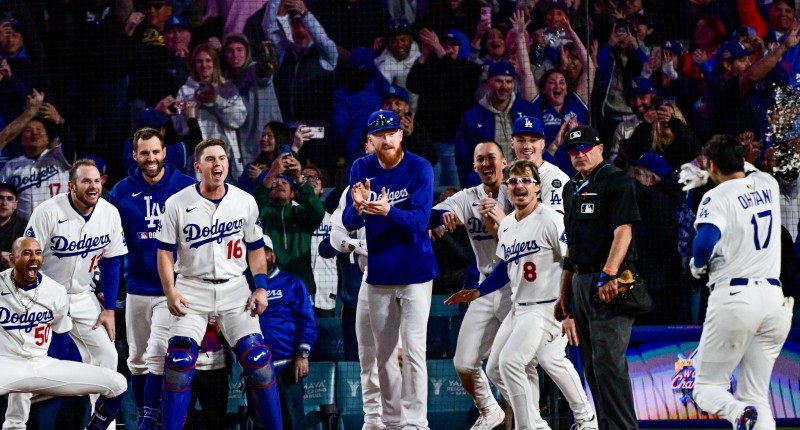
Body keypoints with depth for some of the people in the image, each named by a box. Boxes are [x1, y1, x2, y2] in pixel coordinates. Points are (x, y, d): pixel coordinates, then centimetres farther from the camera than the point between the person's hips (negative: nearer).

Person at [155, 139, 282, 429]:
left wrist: (261, 287, 0)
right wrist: (170, 292, -11)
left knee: (258, 360, -7)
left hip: (234, 290, 1)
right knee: (179, 363, -12)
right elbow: (165, 252, -1)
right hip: (192, 290, -1)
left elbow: (255, 249, 10)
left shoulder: (245, 202, 1)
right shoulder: (177, 204, -5)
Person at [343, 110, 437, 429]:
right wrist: (359, 207, -27)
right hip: (379, 274, 4)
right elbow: (349, 223, -4)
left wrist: (388, 211, -37)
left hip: (415, 273, -4)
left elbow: (420, 221, -19)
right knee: (384, 353, 10)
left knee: (413, 350, -10)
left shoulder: (420, 169, -11)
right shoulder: (361, 169, 1)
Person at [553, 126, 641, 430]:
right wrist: (565, 294, 21)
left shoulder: (616, 181, -7)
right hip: (581, 282, 9)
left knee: (608, 360, -15)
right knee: (591, 365, 10)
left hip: (610, 283, -9)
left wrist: (608, 275, -28)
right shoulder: (572, 188, 19)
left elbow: (623, 231, -17)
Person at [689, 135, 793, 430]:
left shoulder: (718, 196, -6)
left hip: (733, 297, -5)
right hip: (774, 300, 5)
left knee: (707, 386, 5)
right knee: (757, 396, 9)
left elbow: (705, 242, -21)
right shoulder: (768, 184, 13)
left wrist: (697, 265, -3)